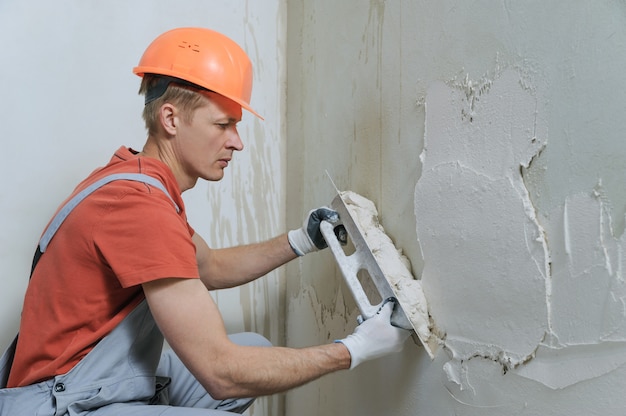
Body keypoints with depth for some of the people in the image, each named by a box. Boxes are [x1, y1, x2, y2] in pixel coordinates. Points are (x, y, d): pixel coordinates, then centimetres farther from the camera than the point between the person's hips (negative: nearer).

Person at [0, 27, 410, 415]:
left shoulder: (140, 180, 4)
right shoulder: (140, 207, -27)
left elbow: (208, 268, 18)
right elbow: (222, 373, -27)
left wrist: (300, 241, 6)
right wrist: (356, 349, -19)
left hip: (114, 383, 10)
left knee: (255, 350, 13)